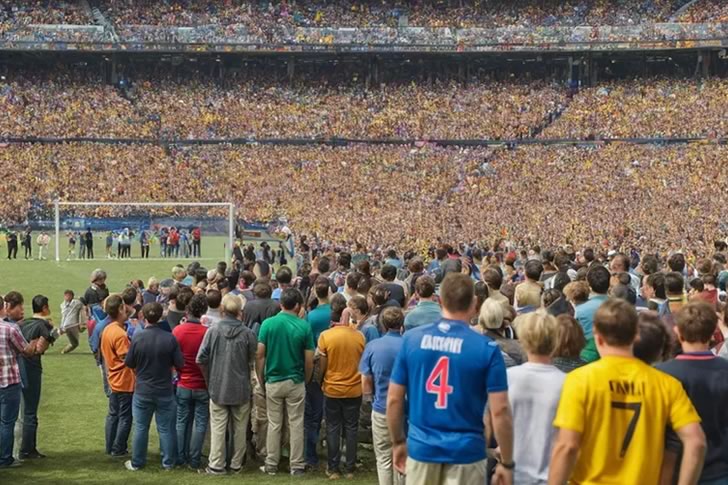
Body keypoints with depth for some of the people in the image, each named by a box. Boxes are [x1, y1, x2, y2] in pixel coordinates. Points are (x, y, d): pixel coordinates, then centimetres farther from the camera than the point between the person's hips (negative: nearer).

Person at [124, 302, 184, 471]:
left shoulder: (138, 338, -14)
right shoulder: (170, 338, -14)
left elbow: (129, 363, -3)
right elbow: (180, 364, -8)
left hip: (142, 391, 0)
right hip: (165, 391, 0)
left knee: (140, 428, 12)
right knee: (166, 428, 11)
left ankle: (136, 462, 22)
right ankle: (168, 462, 19)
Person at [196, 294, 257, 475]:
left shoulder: (213, 330, -8)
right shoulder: (247, 333, -10)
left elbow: (201, 359, -7)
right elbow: (253, 361, -3)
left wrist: (209, 379, 9)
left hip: (217, 387, 0)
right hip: (241, 389, 0)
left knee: (218, 428, 6)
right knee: (239, 428, 10)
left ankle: (216, 465, 7)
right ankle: (236, 465, 17)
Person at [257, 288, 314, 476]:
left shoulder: (268, 324, -7)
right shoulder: (304, 326, -8)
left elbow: (260, 355, -7)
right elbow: (309, 360, -6)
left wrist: (261, 380, 5)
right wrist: (306, 381, 9)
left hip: (273, 381, 1)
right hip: (296, 382, -1)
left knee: (274, 424, 10)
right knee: (296, 425, 8)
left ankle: (271, 465, 15)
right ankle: (296, 466, 12)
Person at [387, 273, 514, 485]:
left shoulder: (411, 339, -1)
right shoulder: (486, 348, -9)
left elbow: (394, 399, 2)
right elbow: (500, 411, -11)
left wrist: (398, 442, 16)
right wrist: (507, 463, -2)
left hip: (421, 448, 2)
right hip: (466, 452, -2)